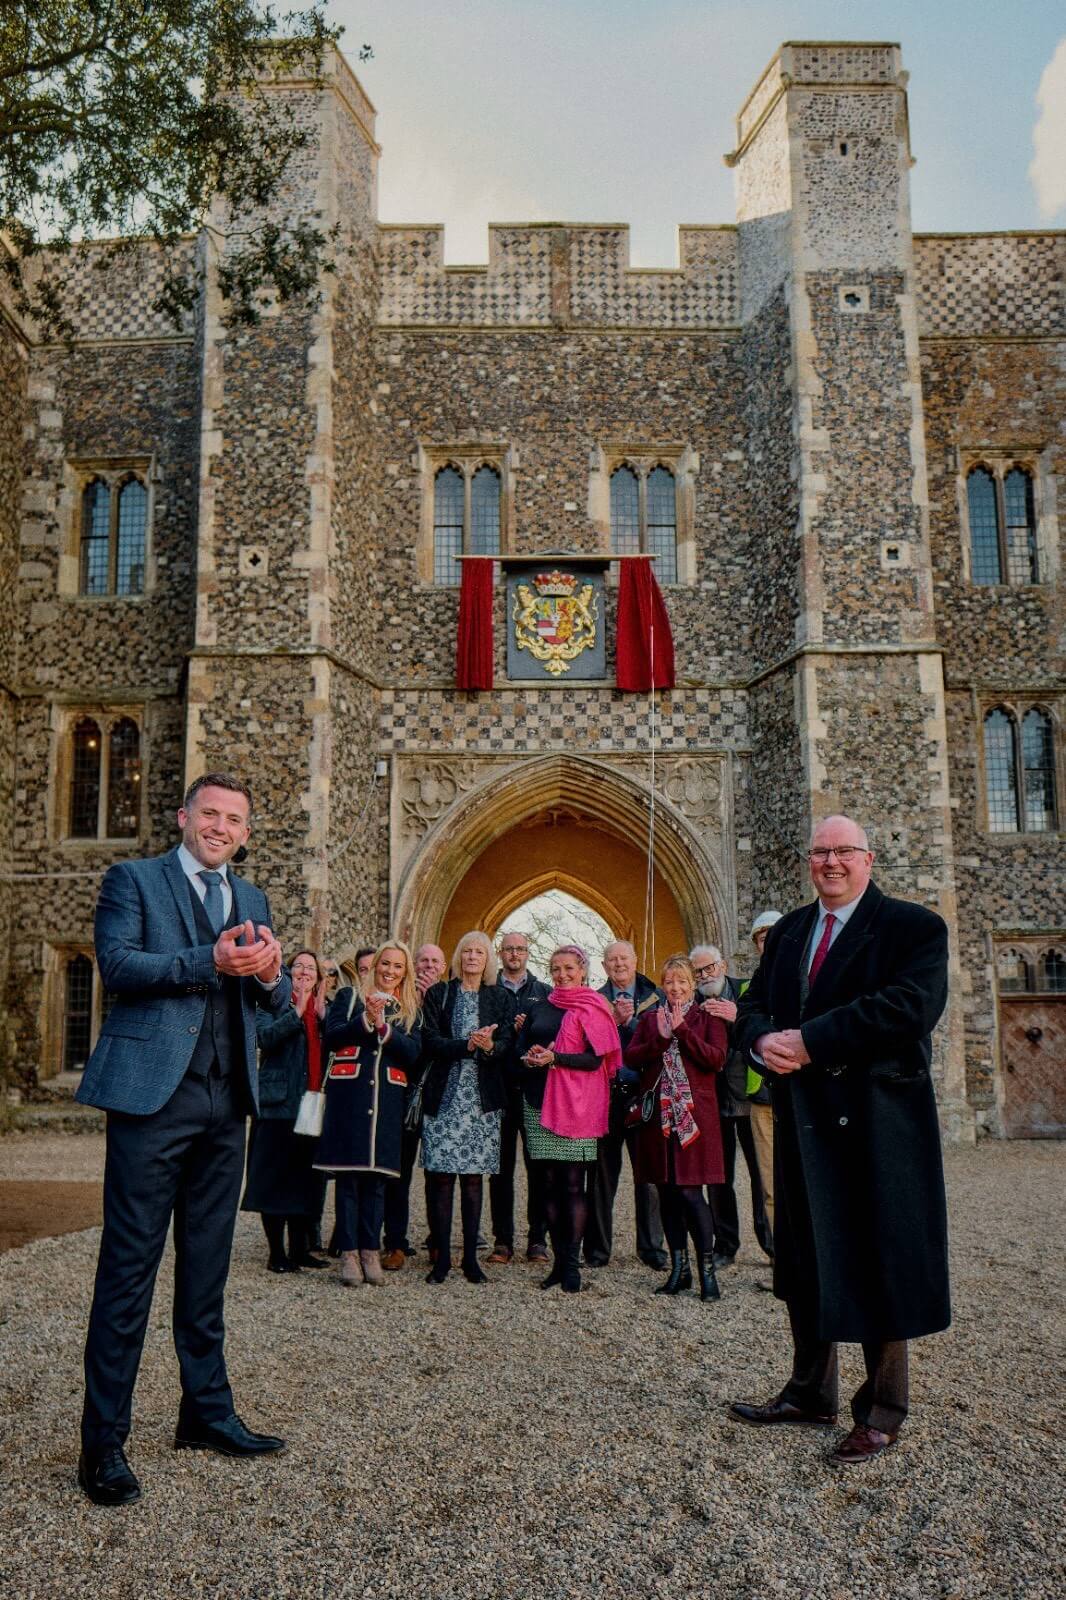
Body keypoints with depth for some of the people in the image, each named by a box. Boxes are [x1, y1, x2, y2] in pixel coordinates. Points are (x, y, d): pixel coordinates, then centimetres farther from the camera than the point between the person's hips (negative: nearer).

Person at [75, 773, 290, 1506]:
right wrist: (211, 961, -22)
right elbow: (116, 964, -13)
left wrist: (267, 970, -10)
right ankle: (104, 1440, 11)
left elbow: (278, 1002, 13)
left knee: (207, 1267, 15)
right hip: (154, 1091, -5)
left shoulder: (253, 900, 17)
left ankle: (207, 1412, 27)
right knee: (130, 1266, 0)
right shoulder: (133, 879, 2)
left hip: (227, 1101, 6)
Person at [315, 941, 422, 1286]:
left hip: (386, 1102, 2)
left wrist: (383, 1027, -13)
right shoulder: (349, 997, 8)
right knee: (348, 1177, -2)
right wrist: (365, 1020, -17)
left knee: (376, 1178, 5)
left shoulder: (409, 1011, 13)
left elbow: (412, 1053, 0)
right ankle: (349, 1254, 4)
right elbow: (331, 1038, -4)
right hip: (348, 1097, -2)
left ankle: (371, 1252, 12)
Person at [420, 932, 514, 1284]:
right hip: (443, 1097, -1)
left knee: (473, 1177, 4)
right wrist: (468, 1045, -18)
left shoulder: (501, 999, 11)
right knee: (440, 1175, -3)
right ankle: (441, 1257, 6)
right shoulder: (438, 994, 7)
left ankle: (470, 1258, 11)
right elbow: (431, 1041, -4)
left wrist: (489, 1046, -21)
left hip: (482, 1098, 1)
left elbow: (507, 1045, 1)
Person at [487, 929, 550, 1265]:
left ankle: (538, 1239, 11)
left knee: (538, 1164, 2)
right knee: (501, 1165, 4)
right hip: (499, 1088, -1)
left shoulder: (544, 992, 12)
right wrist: (510, 1031, -15)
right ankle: (502, 1240, 12)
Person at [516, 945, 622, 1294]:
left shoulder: (593, 1009, 2)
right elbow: (519, 1048, 13)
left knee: (574, 1184, -4)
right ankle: (559, 1260, 14)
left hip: (576, 1104, -4)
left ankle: (573, 1264, 1)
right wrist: (531, 1056, -9)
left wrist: (554, 1058, -18)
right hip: (539, 1101, 4)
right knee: (550, 1183, 6)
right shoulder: (538, 1009, 16)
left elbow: (595, 1058, -8)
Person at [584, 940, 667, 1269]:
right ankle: (598, 1247, 15)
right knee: (603, 1172, 5)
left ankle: (651, 1247, 15)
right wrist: (614, 1019, -16)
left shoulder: (655, 997, 7)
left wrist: (628, 1020, -13)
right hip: (606, 1094, 0)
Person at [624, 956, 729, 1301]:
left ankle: (707, 1270, 0)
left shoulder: (707, 1017, 7)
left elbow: (716, 1059, -8)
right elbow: (630, 1057, 3)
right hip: (658, 1114, 4)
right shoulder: (650, 1019, 15)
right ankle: (679, 1268, 17)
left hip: (694, 1114, -4)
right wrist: (660, 1038, -12)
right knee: (666, 1192, 7)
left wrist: (682, 1030, -13)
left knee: (690, 1192, -10)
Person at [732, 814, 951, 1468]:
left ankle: (882, 1413, 21)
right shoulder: (788, 932, 13)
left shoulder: (913, 927, -7)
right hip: (803, 1119, 6)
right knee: (806, 1260, 15)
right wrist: (763, 1041, -14)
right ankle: (810, 1393, 31)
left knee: (878, 1262, 5)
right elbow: (754, 1004, 10)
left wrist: (809, 1040, -23)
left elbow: (912, 1008, -22)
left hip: (878, 1120, -6)